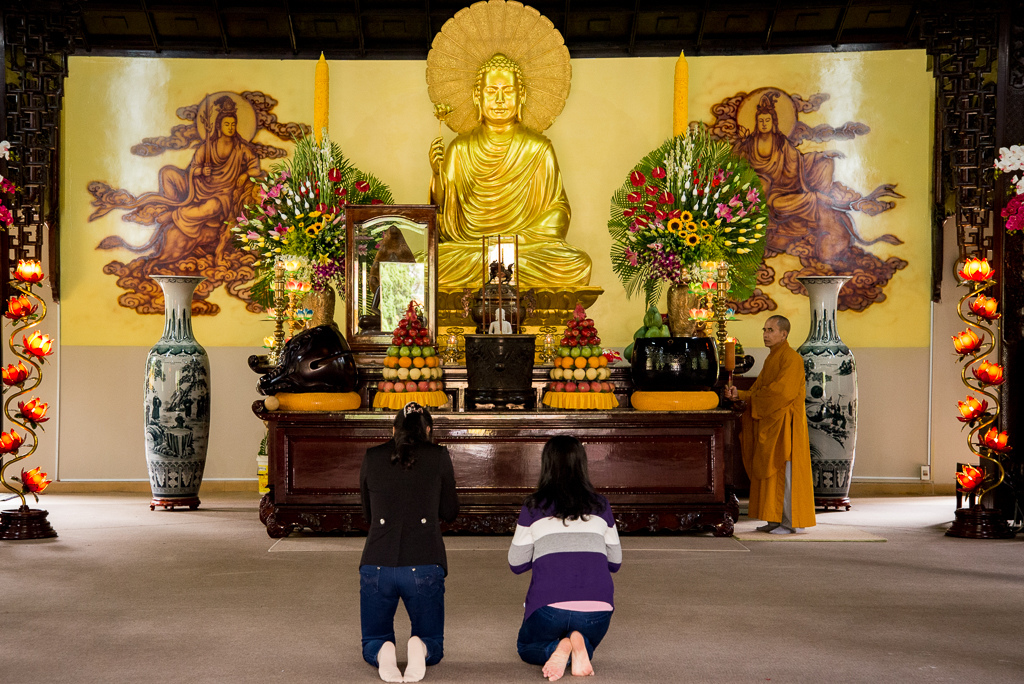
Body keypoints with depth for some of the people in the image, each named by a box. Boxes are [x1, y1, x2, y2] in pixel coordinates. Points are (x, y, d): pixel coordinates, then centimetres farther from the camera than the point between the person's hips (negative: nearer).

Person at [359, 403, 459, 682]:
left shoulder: (372, 457, 7)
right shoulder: (438, 457, 2)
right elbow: (449, 513, 12)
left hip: (377, 564, 1)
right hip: (424, 565, -1)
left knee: (373, 642, 18)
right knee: (433, 643, 17)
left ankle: (382, 653, -18)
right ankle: (421, 649, -19)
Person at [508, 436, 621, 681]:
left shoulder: (534, 507, 1)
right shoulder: (600, 506, 7)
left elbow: (516, 564, 7)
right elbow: (615, 563, 15)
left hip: (550, 605, -2)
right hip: (597, 608, 2)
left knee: (526, 648, 29)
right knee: (586, 646, 33)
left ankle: (558, 648, -7)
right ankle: (579, 646, -5)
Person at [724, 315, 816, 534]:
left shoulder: (791, 358, -13)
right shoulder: (771, 359, 16)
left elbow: (781, 391, -23)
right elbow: (758, 392, 13)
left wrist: (754, 397, -9)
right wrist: (739, 394, -5)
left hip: (785, 424, -9)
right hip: (771, 424, 9)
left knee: (785, 472, -7)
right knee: (773, 473, 10)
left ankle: (792, 522, -2)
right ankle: (777, 519, 14)